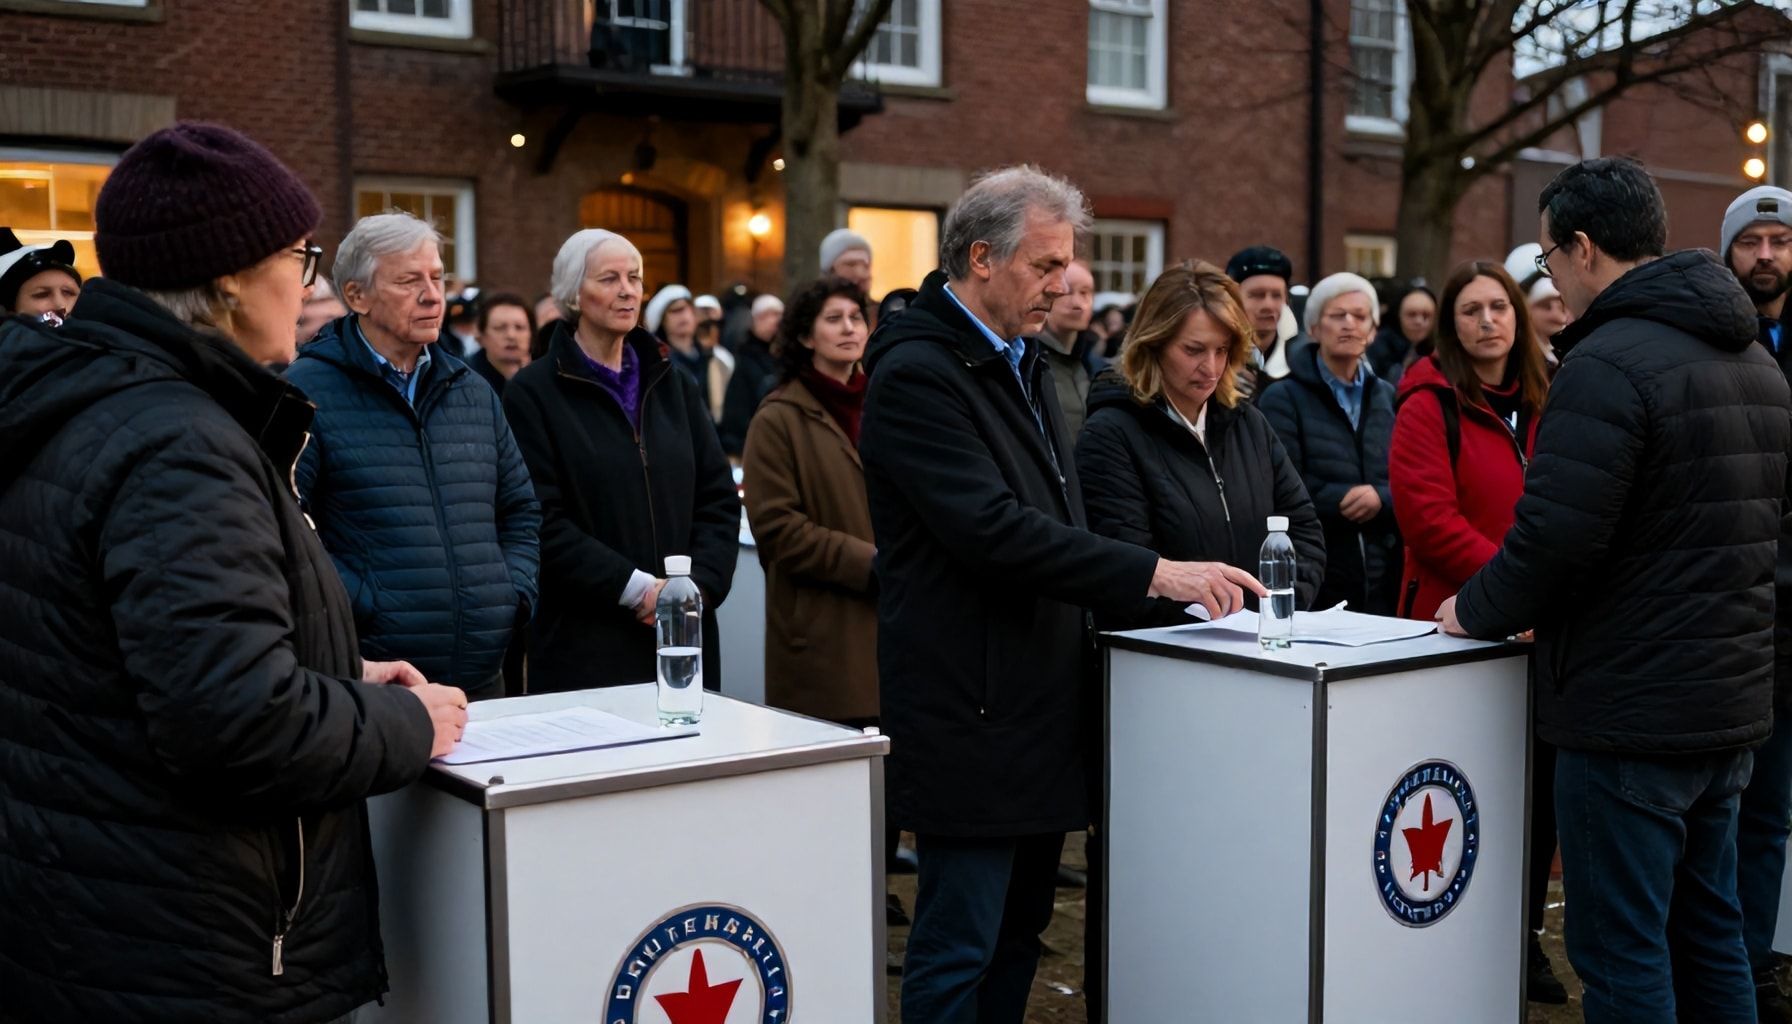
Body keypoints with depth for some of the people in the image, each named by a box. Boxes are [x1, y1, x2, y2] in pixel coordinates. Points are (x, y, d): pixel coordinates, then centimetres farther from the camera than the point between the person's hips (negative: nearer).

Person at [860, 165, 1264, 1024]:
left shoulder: (1021, 361, 16)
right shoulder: (915, 372, -15)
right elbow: (990, 529, -25)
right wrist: (1153, 573, -24)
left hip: (1040, 703, 9)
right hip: (971, 711, -9)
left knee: (1020, 931, 15)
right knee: (959, 951, -2)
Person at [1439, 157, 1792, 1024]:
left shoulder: (1610, 365, -17)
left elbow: (1556, 536, -24)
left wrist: (1478, 610, -6)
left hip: (1631, 712, -9)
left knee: (1622, 953, 1)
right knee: (1708, 934, 19)